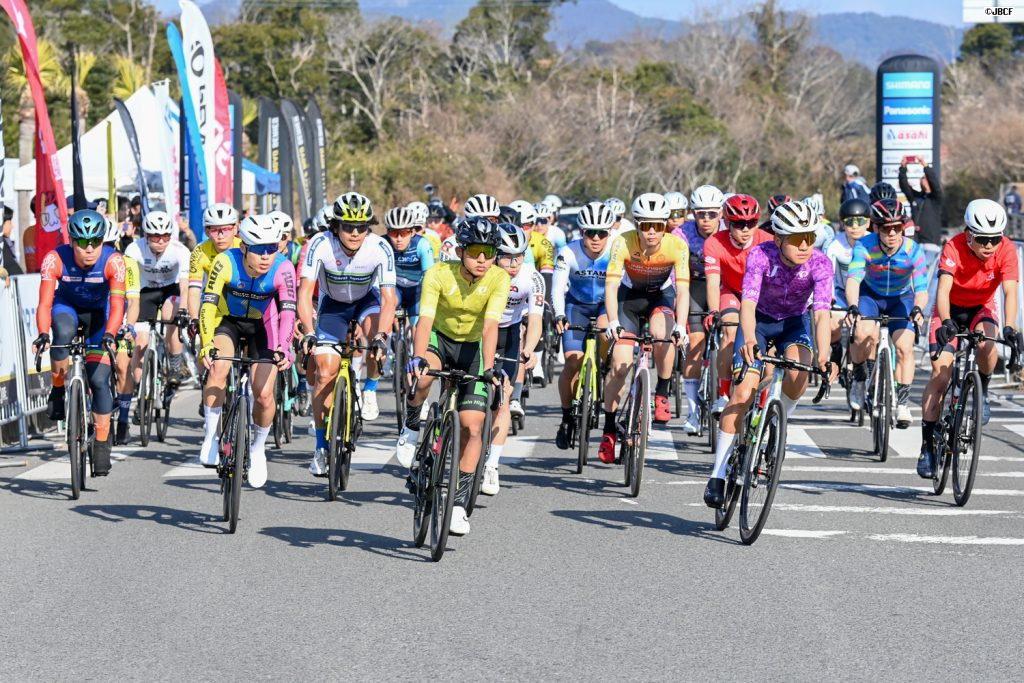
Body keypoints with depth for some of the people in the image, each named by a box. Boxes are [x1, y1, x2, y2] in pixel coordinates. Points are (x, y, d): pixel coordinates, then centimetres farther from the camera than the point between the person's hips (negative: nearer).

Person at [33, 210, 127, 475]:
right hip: (67, 306, 0)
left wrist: (109, 335, -54)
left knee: (99, 379, -11)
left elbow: (117, 305, -37)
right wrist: (43, 334, -50)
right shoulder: (55, 259, -28)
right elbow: (45, 303, -33)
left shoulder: (113, 261, -30)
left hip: (99, 313, 0)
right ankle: (58, 391, -13)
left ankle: (102, 445, 4)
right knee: (63, 333, -37)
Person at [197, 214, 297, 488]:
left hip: (262, 327, 1)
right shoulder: (225, 262, -27)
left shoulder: (283, 269, -25)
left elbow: (288, 312, -30)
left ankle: (258, 449, 17)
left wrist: (284, 348, -46)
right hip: (228, 321, -1)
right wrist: (207, 345, -43)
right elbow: (208, 305, -30)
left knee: (264, 395, -10)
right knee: (218, 367, -31)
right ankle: (211, 435, -15)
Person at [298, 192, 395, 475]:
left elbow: (388, 297, -33)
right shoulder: (321, 244, -30)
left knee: (376, 329, -34)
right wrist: (309, 332, -45)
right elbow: (305, 291, -32)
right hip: (333, 304, 0)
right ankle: (321, 447, 0)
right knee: (326, 372, -11)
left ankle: (370, 388, -7)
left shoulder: (380, 248, -29)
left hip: (367, 300, 0)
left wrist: (381, 337, -46)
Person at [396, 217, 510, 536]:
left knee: (473, 427, -10)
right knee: (422, 376, -37)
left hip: (472, 347, 1)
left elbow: (490, 326, -30)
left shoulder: (499, 279, -21)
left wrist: (489, 367, -43)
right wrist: (417, 358, -49)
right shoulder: (439, 274, -24)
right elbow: (425, 320, -33)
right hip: (439, 338, -1)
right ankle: (411, 428, -7)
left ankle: (459, 503, 1)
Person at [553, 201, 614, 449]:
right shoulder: (568, 253, -25)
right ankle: (567, 417, 2)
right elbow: (557, 288, -28)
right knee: (573, 362, -13)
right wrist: (559, 316, -46)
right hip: (577, 305, 0)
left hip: (607, 304, 0)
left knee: (606, 330, -34)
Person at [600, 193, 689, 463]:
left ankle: (662, 394, -10)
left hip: (662, 295, 0)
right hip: (630, 296, 0)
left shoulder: (677, 246, -27)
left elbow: (683, 290, -29)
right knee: (620, 365, -10)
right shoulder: (623, 243, -28)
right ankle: (608, 430, 5)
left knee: (661, 334, -34)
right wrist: (613, 322, -46)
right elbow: (611, 286, -33)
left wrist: (680, 326, -43)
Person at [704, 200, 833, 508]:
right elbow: (748, 302, -40)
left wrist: (823, 355, -51)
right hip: (759, 321, -1)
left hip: (794, 323, 1)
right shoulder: (761, 256, -29)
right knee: (743, 393, -16)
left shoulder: (820, 264, -26)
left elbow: (822, 313, -34)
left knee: (799, 374, -30)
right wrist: (748, 339, -59)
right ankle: (718, 475, -8)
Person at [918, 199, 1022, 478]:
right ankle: (927, 446, -6)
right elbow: (943, 289, -39)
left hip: (981, 308, 1)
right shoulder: (954, 248, -29)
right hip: (951, 309, -1)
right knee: (940, 374, -13)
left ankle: (982, 392, -3)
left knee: (986, 344, -34)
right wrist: (945, 322, -57)